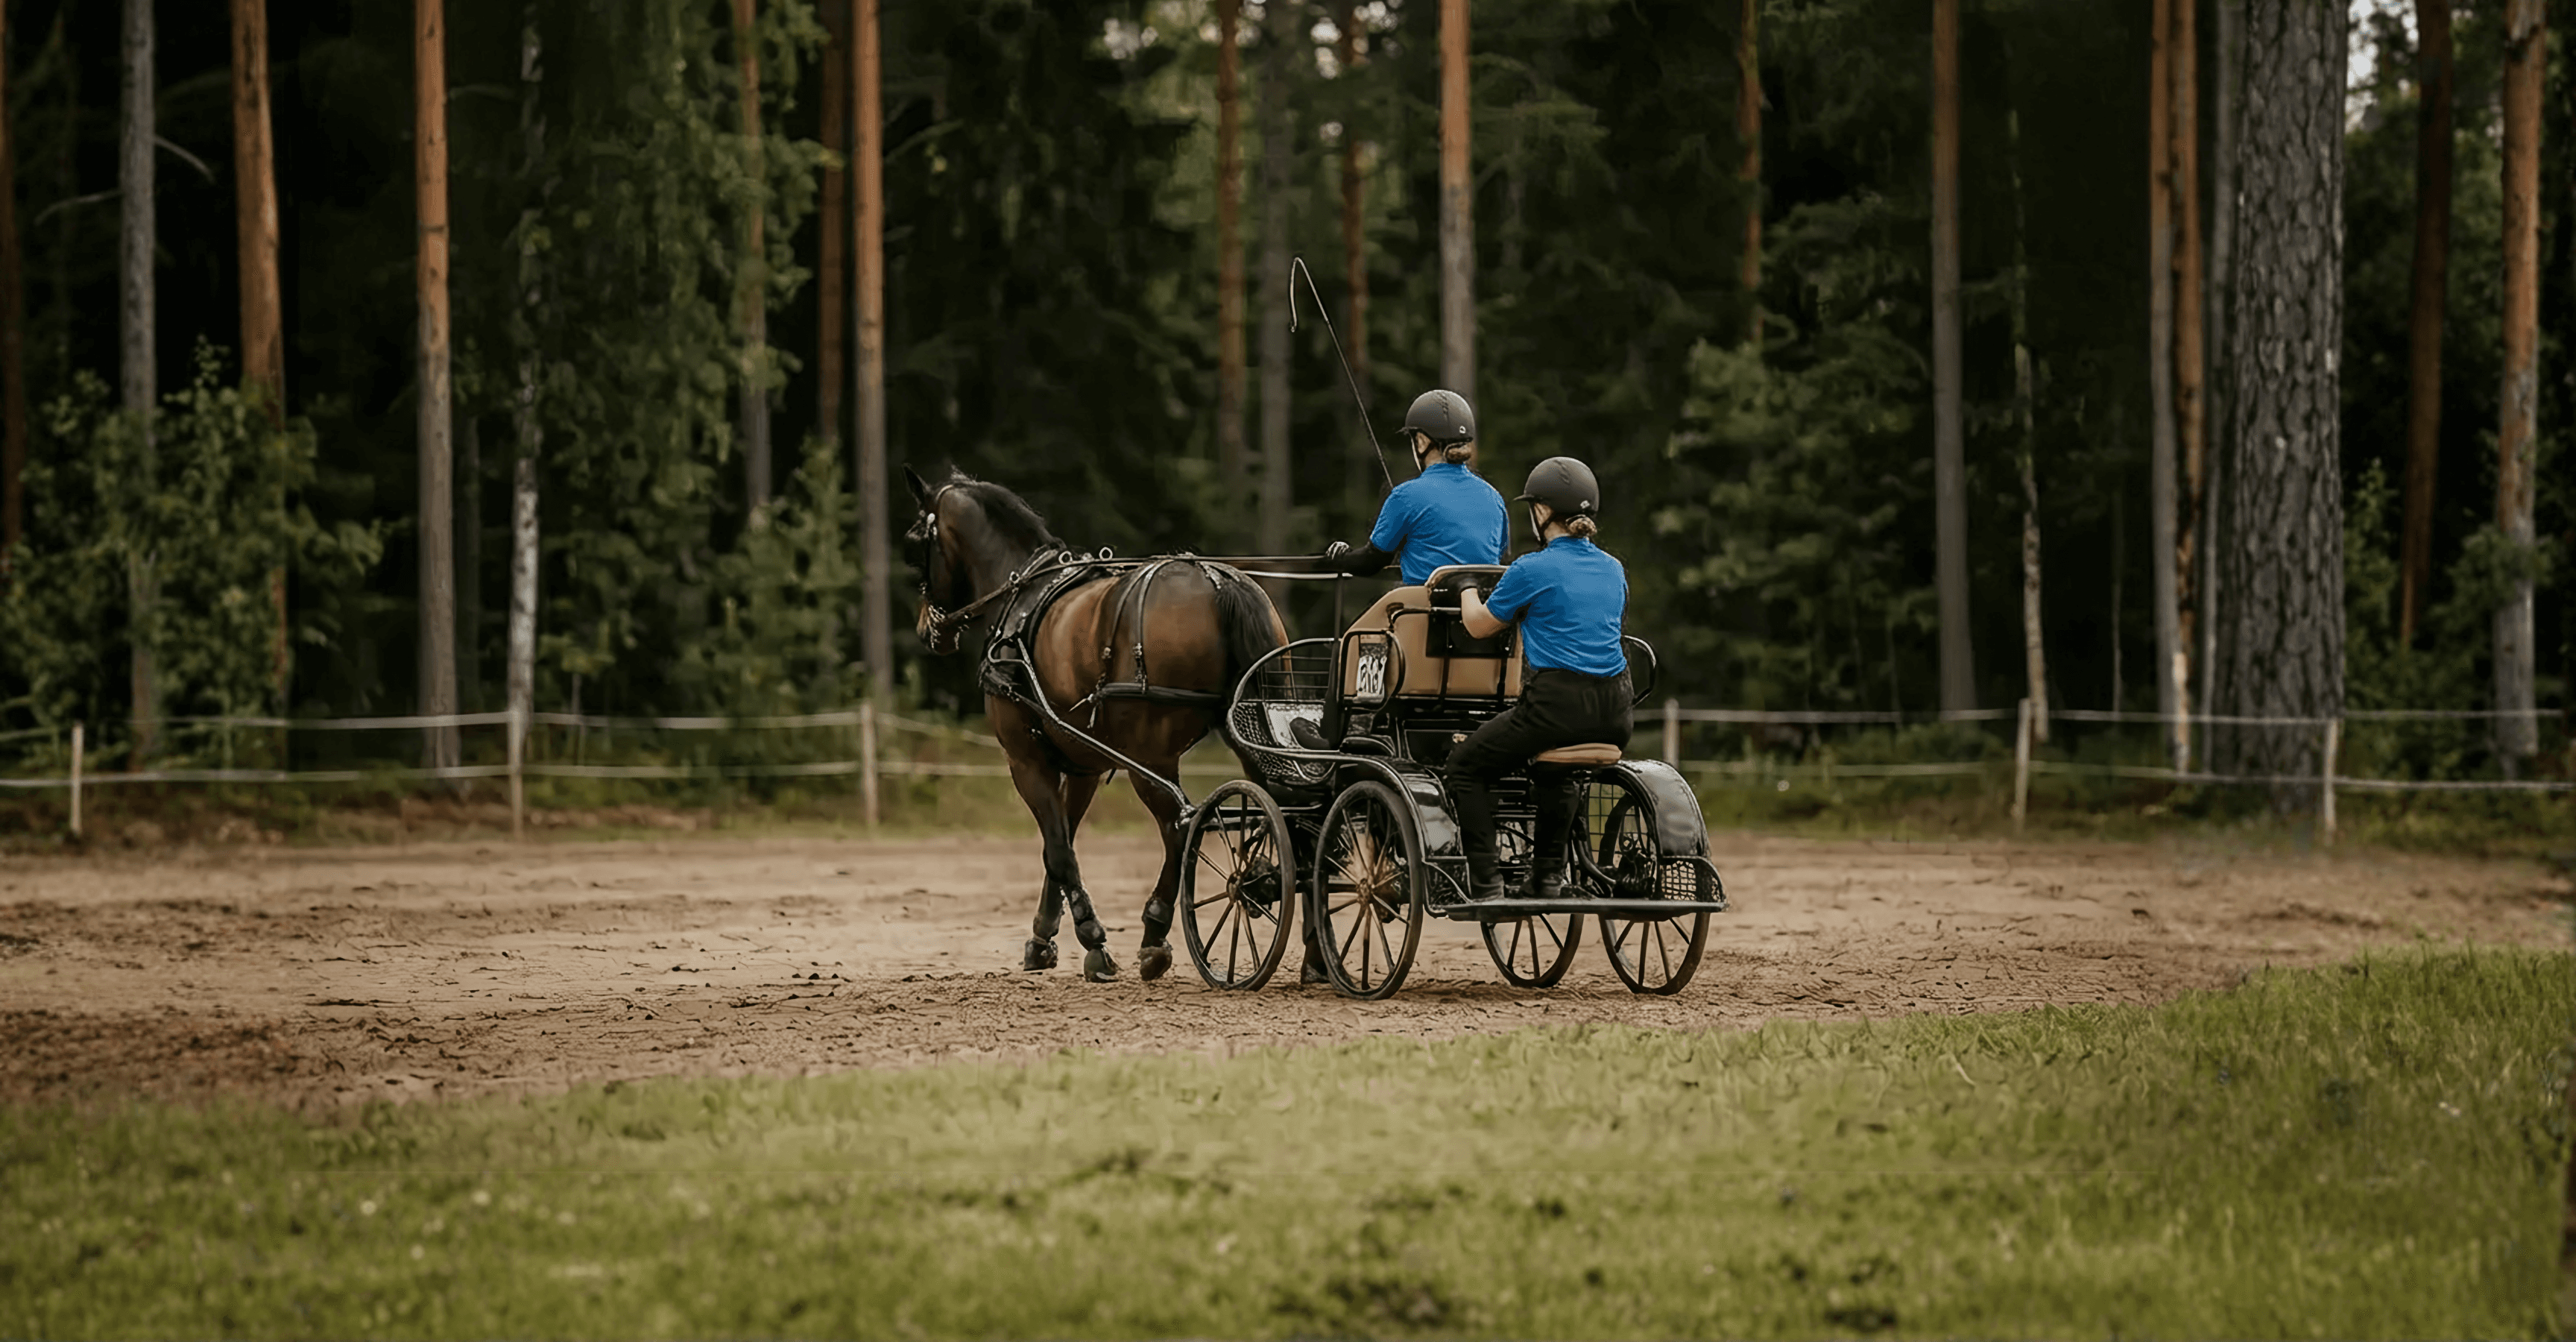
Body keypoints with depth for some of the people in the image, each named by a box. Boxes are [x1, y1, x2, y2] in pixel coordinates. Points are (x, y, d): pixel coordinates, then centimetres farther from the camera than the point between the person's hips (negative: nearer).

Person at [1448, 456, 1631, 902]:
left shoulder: (1531, 571, -7)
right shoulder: (1613, 571, 11)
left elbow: (1479, 625, 6)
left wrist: (1468, 588, 28)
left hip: (1556, 705, -6)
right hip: (1613, 713, 6)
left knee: (1467, 765, 13)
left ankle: (1485, 882, 4)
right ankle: (1549, 876, 35)